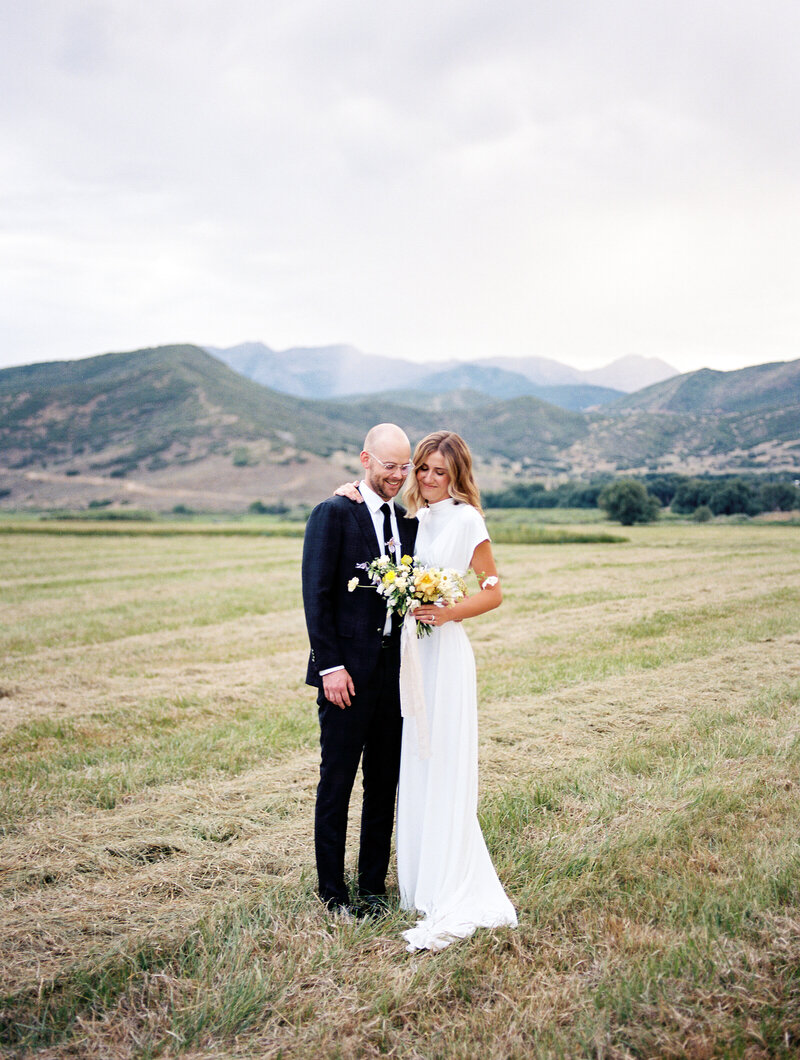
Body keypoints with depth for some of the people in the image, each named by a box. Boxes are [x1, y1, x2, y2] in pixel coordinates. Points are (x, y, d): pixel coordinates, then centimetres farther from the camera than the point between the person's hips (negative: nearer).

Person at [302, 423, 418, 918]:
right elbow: (316, 595, -10)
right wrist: (330, 666, -14)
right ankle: (333, 892, 17)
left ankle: (374, 885, 25)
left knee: (385, 783, 12)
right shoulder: (333, 513, -6)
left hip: (395, 669, 6)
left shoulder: (409, 522, 12)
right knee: (336, 783, 4)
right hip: (348, 671, -6)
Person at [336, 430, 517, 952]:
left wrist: (446, 612, -18)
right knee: (415, 770, 11)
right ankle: (424, 883, 24)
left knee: (444, 771, -6)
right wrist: (353, 490, 7)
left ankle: (454, 904, 1)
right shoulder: (413, 518, 12)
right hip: (408, 653, 7)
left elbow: (494, 592, -4)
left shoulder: (465, 519, -5)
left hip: (445, 653, -7)